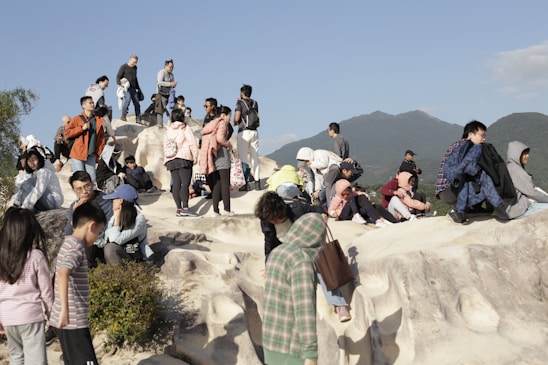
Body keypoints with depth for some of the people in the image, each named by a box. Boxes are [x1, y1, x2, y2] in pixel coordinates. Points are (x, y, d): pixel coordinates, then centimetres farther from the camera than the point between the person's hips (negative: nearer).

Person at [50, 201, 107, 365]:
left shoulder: (68, 244, 14)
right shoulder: (76, 247, -16)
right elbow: (62, 274, -34)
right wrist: (65, 309, -43)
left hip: (69, 320, 10)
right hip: (73, 321, -10)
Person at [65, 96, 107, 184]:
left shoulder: (98, 120, 11)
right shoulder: (77, 119, 1)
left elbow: (101, 138, 15)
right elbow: (67, 133, -4)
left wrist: (98, 153, 8)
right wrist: (82, 128, -13)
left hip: (91, 156, 4)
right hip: (78, 154, -3)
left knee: (92, 179, 3)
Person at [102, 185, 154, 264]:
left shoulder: (139, 219, -16)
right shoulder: (114, 217, 6)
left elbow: (116, 240, -23)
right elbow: (107, 239, -3)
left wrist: (117, 217, -16)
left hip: (134, 258, -6)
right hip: (119, 255, 6)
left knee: (110, 248, -30)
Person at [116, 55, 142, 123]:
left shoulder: (135, 67, 20)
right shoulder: (124, 67, 1)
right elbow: (118, 76, -5)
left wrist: (138, 88, 30)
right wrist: (120, 84, -24)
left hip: (133, 88, 6)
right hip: (126, 88, -6)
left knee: (137, 104, 1)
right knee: (127, 99, -30)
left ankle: (138, 120, 5)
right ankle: (123, 115, -23)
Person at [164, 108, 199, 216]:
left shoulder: (168, 130, 14)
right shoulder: (186, 128, 0)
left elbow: (165, 144, 13)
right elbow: (192, 144, -6)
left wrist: (166, 160, 15)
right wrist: (195, 157, 0)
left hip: (171, 160, 5)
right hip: (184, 159, -5)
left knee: (176, 184, 4)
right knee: (185, 183, -10)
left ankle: (178, 208, 3)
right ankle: (185, 208, -20)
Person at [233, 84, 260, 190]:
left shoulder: (240, 103, -4)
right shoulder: (255, 103, 12)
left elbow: (236, 118, -13)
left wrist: (234, 122, 11)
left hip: (244, 132, -5)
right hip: (254, 131, 5)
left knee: (243, 157, -2)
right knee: (255, 157, 8)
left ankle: (246, 183, -6)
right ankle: (257, 182, 7)